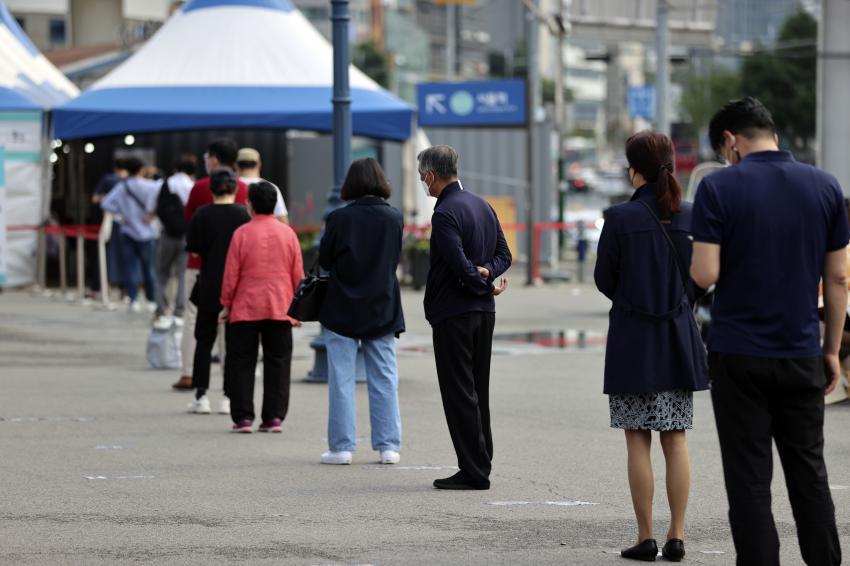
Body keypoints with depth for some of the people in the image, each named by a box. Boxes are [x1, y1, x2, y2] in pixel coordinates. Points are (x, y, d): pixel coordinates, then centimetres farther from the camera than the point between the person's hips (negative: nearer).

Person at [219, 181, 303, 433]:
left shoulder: (242, 233, -6)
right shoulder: (288, 233, 2)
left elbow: (231, 274, -4)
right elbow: (298, 274, 5)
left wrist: (226, 304, 7)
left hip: (245, 309, -2)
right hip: (280, 308, 2)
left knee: (241, 363, 5)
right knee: (277, 363, 6)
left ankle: (243, 417, 1)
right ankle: (274, 417, 2)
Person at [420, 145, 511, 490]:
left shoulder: (445, 213, -16)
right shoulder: (482, 205, 12)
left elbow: (460, 264, -23)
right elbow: (503, 254, 14)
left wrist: (485, 284, -7)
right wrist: (486, 272, -3)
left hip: (453, 313, -9)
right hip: (483, 312, 9)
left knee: (459, 393, -4)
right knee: (478, 391, 14)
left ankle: (473, 471, -5)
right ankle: (480, 464, 17)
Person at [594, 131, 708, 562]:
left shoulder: (621, 218, -12)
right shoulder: (690, 216, -1)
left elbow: (604, 279, -3)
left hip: (633, 338, -4)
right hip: (678, 337, 4)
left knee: (637, 440, 2)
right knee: (675, 440, 8)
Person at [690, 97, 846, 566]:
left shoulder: (719, 188, -9)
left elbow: (704, 275, -14)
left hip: (738, 355, -3)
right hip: (801, 354, 3)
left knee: (749, 478, 2)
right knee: (808, 471, 14)